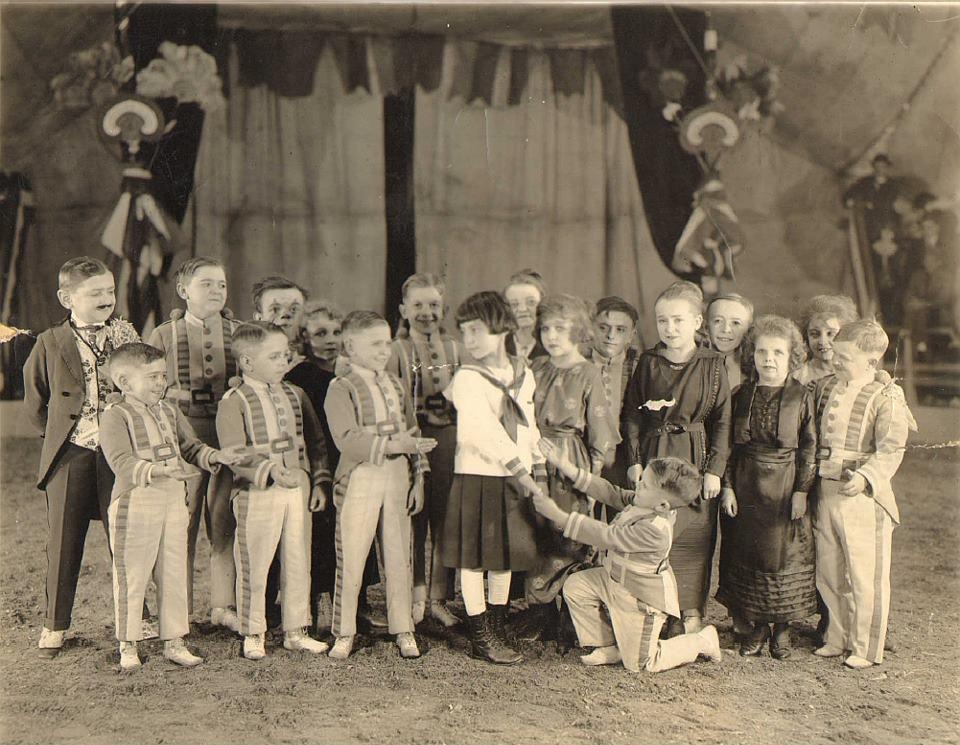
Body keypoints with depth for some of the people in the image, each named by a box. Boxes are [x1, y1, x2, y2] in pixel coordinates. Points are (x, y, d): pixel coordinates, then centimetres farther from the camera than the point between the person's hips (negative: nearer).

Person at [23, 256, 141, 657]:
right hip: (70, 455, -1)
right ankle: (55, 624, 19)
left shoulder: (127, 335, 3)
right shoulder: (50, 343, 1)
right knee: (63, 540, 7)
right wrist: (54, 433, 7)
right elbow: (34, 400, 10)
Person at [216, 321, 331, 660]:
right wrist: (269, 470, -31)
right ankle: (252, 635, 18)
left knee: (298, 563, 11)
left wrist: (319, 481, 8)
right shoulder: (234, 402, -7)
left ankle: (295, 631, 23)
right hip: (256, 493, -5)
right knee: (254, 566, 3)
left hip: (298, 489, 5)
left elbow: (314, 441, 16)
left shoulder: (295, 395, 12)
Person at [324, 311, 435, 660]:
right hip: (360, 478, -5)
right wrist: (392, 444, -23)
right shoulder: (341, 388, -6)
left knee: (399, 557, 9)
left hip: (398, 477, 5)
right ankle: (344, 633, 13)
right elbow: (348, 440, -18)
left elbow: (413, 434, 15)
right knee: (351, 557, 0)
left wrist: (418, 476, 7)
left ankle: (403, 630, 20)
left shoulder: (395, 386, 14)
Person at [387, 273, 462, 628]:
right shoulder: (396, 350, 1)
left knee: (446, 518, 5)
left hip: (448, 437, 3)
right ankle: (416, 596, 15)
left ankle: (439, 598, 17)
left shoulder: (454, 348, 10)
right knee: (412, 518, 2)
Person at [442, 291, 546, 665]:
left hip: (514, 480, 5)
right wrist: (518, 469, -19)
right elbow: (485, 431, -17)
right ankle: (480, 637, 10)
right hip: (477, 477, -5)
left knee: (506, 557, 12)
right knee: (474, 559, 0)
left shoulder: (523, 375, 10)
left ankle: (498, 631, 24)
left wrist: (538, 472, 11)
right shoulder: (467, 378, -9)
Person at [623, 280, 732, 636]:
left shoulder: (712, 365, -2)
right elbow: (632, 414, 5)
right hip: (653, 458, 2)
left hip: (695, 459, -1)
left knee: (693, 538, 3)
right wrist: (635, 460, -2)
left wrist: (715, 469, -5)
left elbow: (722, 420, -1)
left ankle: (690, 612, 16)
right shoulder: (648, 362, 4)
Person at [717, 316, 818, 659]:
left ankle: (782, 627, 20)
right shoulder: (741, 395, 3)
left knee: (785, 555, 3)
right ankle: (755, 627, 22)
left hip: (785, 486, -2)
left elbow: (809, 448, -3)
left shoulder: (802, 396, -3)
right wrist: (727, 486, -3)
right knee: (745, 552, 7)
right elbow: (728, 444, 4)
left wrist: (801, 490, -8)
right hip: (745, 486, 2)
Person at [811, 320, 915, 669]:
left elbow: (891, 450, -14)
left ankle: (865, 648, 15)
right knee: (828, 574, 15)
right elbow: (811, 436, 19)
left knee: (865, 576, 1)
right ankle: (837, 638, 30)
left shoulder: (885, 397, -9)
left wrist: (865, 476, -29)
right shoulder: (825, 387, 10)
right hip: (825, 493, 6)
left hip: (862, 497, -6)